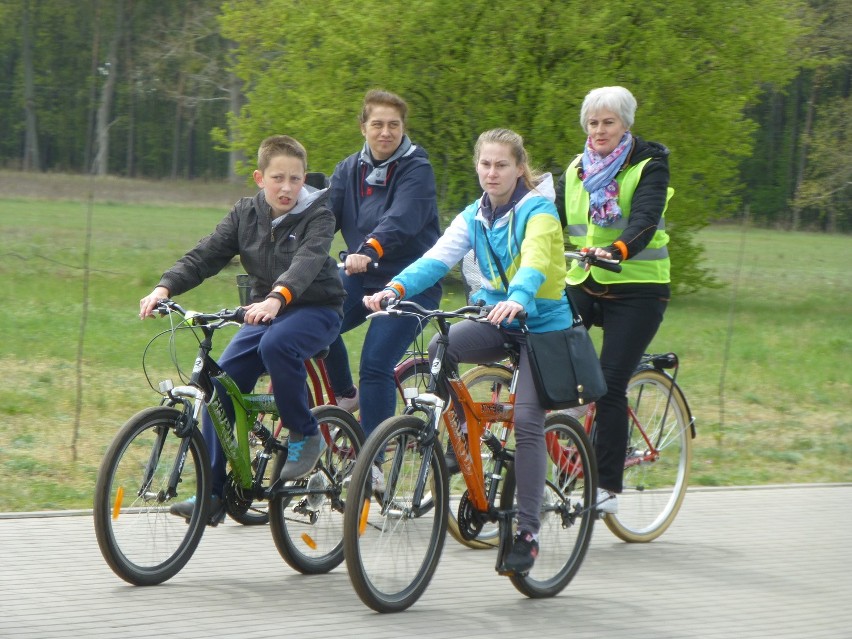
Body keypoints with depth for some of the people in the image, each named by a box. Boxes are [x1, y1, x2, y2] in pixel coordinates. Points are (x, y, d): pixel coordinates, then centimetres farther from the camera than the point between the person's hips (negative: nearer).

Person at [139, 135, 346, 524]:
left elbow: (307, 261, -31)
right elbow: (206, 255, -6)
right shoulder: (246, 214, 2)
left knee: (276, 344, -37)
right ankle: (213, 494, -7)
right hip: (264, 313, 5)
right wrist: (164, 287, -23)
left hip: (315, 308, -5)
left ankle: (305, 435, -14)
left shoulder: (317, 216, -12)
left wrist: (277, 298, -50)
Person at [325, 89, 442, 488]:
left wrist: (369, 251, -46)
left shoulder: (416, 170, -10)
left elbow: (401, 220, -28)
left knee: (376, 363, -19)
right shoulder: (349, 170, 8)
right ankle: (345, 396, 8)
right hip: (361, 278, 5)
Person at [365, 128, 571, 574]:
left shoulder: (538, 211, -11)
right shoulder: (474, 217, 6)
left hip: (541, 322, -5)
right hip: (495, 319, 5)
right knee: (438, 350, -25)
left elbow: (534, 262, -31)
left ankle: (527, 531, -10)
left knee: (527, 422, -15)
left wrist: (518, 299, -52)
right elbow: (438, 258, -9)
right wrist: (395, 287, -28)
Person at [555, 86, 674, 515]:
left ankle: (607, 486, -5)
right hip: (582, 285, 5)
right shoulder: (576, 170, 12)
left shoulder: (648, 167, -5)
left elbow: (644, 220, -22)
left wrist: (616, 250, -42)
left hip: (636, 289, -5)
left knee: (609, 383, -12)